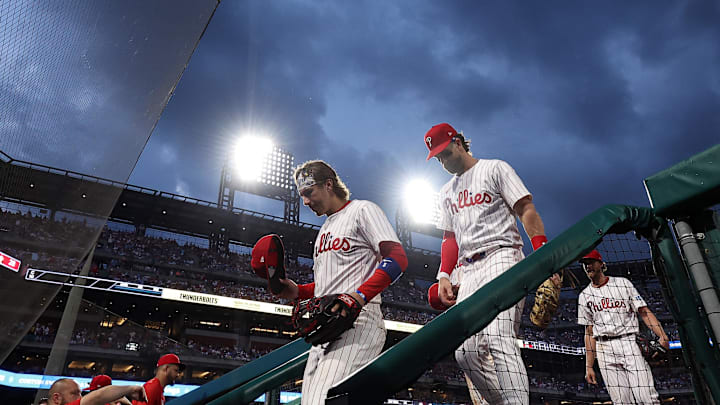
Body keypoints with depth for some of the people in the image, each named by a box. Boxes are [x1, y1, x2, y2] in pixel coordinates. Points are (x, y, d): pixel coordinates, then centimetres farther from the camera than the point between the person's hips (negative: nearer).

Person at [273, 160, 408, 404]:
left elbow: (397, 258, -12)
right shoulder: (324, 230, 28)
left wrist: (360, 296, -24)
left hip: (357, 322, -9)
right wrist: (297, 292, 12)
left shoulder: (362, 210, 2)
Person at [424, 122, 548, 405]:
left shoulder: (495, 169, 9)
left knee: (498, 338, -25)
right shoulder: (447, 192, 26)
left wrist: (541, 251, -16)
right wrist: (444, 275, 9)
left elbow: (526, 210, -1)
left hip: (501, 257, -6)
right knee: (466, 352, -5)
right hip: (469, 271, 6)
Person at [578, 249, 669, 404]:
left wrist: (662, 336, -14)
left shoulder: (623, 283, 11)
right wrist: (589, 366, 9)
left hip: (629, 343, -1)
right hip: (604, 349, 2)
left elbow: (644, 311, 3)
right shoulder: (584, 296, 14)